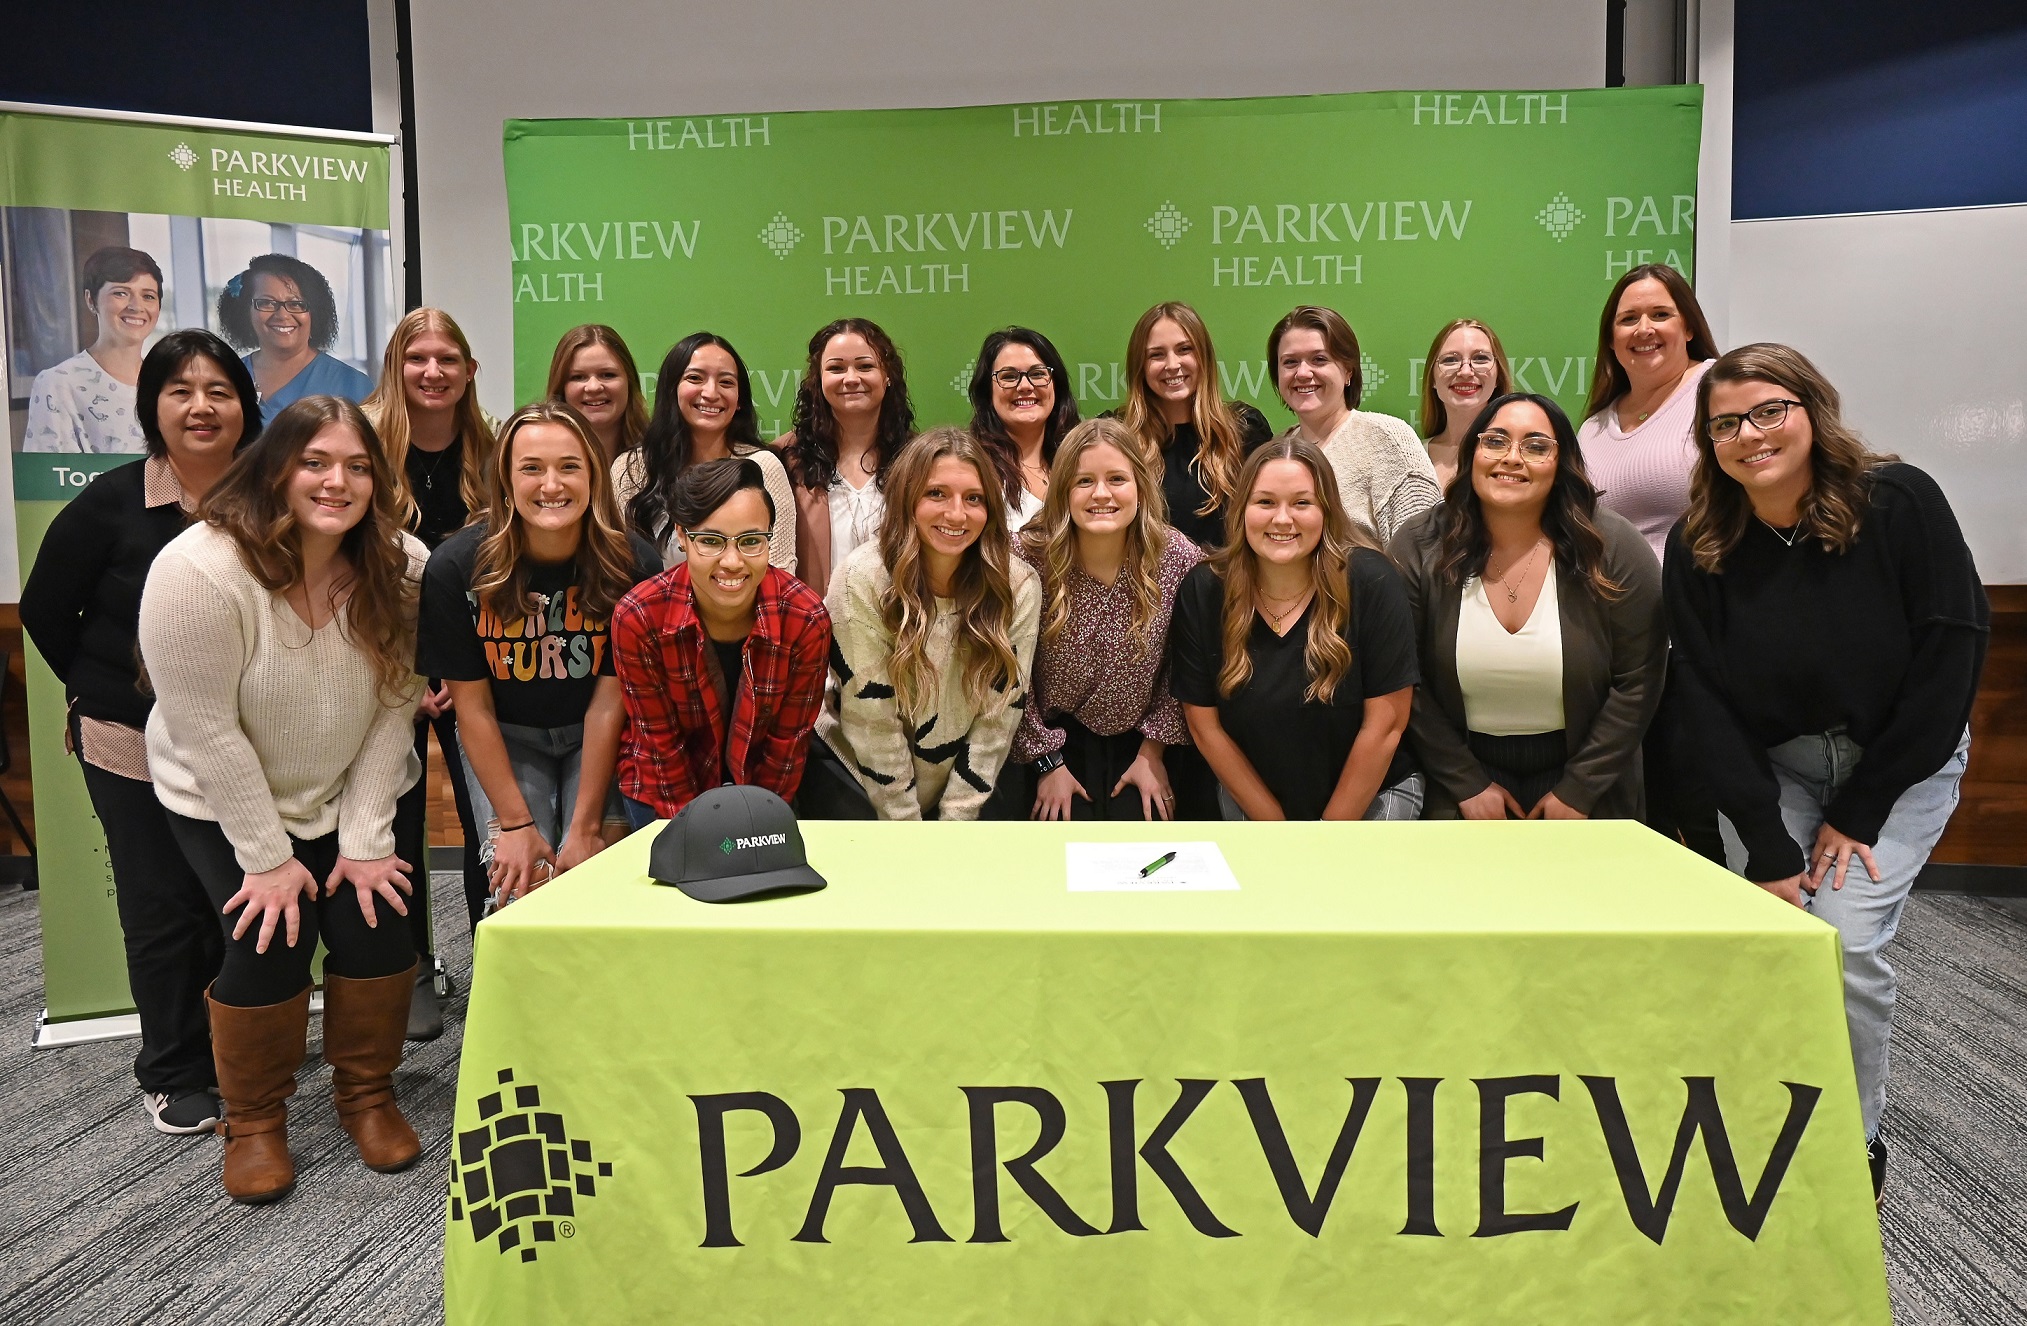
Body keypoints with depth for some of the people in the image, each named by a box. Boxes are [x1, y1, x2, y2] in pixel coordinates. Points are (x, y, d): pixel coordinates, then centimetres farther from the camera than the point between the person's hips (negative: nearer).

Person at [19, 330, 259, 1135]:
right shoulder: (112, 504, -10)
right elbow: (44, 610, 1)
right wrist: (110, 689, 3)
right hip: (134, 747, -2)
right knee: (162, 910, 6)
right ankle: (172, 1075, 24)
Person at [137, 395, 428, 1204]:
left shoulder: (399, 568, -15)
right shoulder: (200, 571, -25)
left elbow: (394, 708, -12)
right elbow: (206, 731, -21)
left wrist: (365, 841, -13)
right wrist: (266, 858, -17)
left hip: (351, 793, 3)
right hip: (226, 802, -3)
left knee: (375, 924, -7)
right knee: (268, 943, -12)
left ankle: (367, 1094, 19)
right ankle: (254, 1121, 14)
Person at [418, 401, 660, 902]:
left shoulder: (634, 564, -18)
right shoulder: (454, 567, -18)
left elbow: (609, 701, -15)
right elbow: (472, 705, -11)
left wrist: (585, 828, -17)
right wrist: (515, 823, -14)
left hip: (596, 740, 0)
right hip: (504, 739, 0)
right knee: (518, 885, -16)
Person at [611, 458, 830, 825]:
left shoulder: (807, 620, -24)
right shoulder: (637, 619, -25)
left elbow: (787, 745, -12)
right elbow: (660, 743, -14)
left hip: (763, 784, 1)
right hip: (664, 789, 0)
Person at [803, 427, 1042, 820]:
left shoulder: (1019, 586, -12)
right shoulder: (862, 580, -20)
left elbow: (997, 719, -8)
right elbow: (873, 724, -17)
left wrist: (955, 821, -9)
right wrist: (907, 835, -14)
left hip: (961, 779, 2)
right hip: (851, 766, -2)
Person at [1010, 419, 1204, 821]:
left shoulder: (1180, 560, -12)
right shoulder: (1027, 558, -17)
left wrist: (1153, 750, -2)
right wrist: (1047, 761, -8)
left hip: (1137, 741, 1)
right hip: (1052, 739, -1)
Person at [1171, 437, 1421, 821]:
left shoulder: (1370, 581, -19)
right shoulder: (1202, 592, -13)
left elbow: (1384, 723, -17)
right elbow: (1204, 722, -8)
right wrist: (1277, 828, -9)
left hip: (1369, 796, -2)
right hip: (1251, 799, 2)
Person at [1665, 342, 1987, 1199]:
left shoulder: (1899, 503, -15)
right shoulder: (1698, 547, -10)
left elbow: (1951, 655, -14)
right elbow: (1709, 703, -10)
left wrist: (1859, 813, -14)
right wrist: (1767, 847, -16)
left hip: (1901, 761, -2)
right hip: (1768, 768, 2)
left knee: (1845, 940, -17)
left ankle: (1857, 1146, 6)